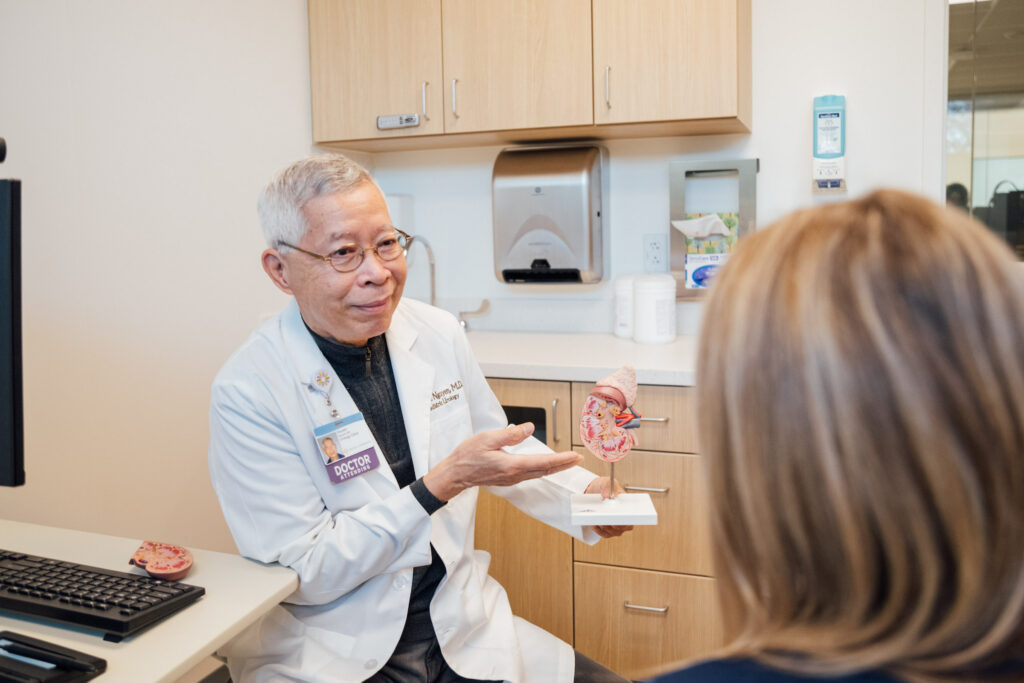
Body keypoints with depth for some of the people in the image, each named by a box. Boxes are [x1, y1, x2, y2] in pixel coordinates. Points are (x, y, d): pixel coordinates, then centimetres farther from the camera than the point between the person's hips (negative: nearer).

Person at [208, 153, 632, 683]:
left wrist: (586, 493, -7)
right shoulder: (246, 393, -18)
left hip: (462, 626, 3)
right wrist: (443, 484, -27)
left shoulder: (440, 333, -3)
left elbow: (500, 444, 13)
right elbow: (305, 573, -17)